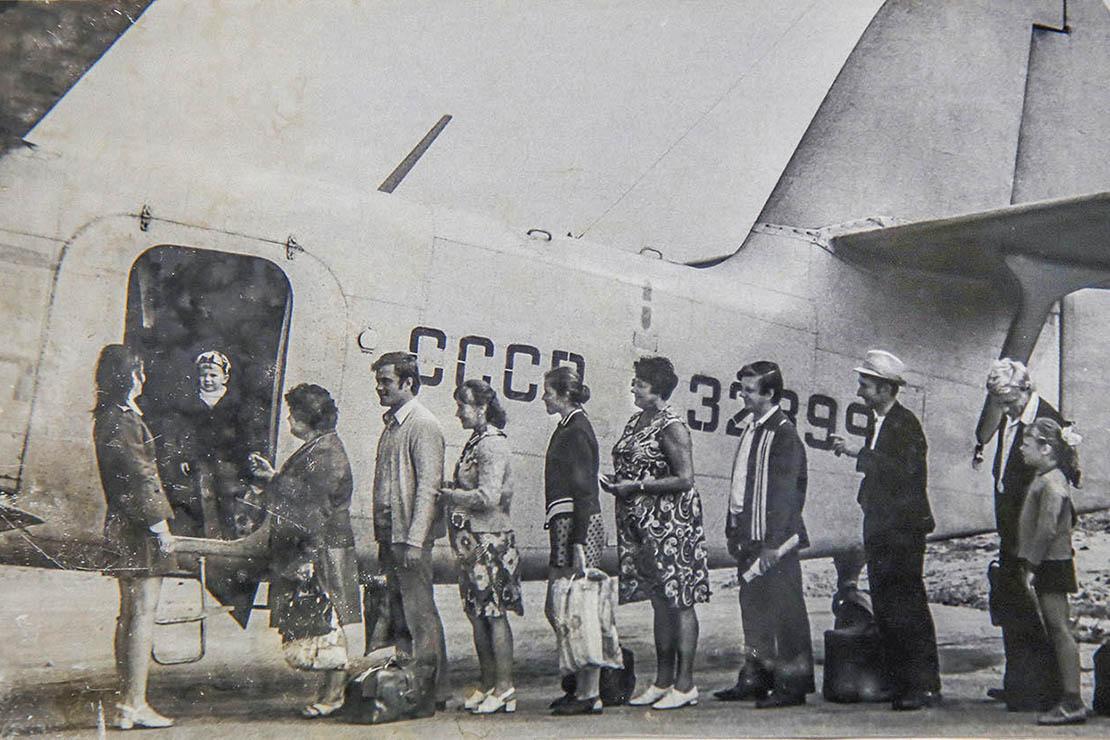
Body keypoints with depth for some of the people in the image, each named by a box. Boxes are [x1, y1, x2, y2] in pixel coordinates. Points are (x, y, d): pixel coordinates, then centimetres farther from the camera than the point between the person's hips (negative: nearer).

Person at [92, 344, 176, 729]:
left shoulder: (110, 417, 15)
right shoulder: (121, 422, -15)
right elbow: (137, 479, -18)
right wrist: (159, 524, -15)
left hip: (125, 526, 10)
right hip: (139, 528, -10)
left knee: (130, 613, 13)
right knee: (143, 612, -6)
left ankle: (127, 702, 19)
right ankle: (135, 704, -3)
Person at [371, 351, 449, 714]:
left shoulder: (423, 425, -9)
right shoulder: (391, 424, 18)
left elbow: (428, 486, -16)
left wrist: (414, 540, -21)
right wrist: (382, 538, 16)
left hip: (411, 535, -9)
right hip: (390, 534, 9)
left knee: (420, 614, -5)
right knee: (400, 615, 12)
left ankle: (429, 693, 1)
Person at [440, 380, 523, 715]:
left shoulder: (493, 444, -14)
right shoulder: (476, 441, 15)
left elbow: (488, 497, -21)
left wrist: (446, 493, -11)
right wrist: (450, 492, 4)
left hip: (490, 539, -9)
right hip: (471, 540, 9)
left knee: (493, 613, -5)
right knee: (477, 614, 12)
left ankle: (504, 689, 2)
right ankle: (488, 685, 20)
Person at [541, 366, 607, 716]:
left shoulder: (576, 431, -12)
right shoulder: (567, 428, 17)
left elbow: (584, 490, -17)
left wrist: (578, 543, -20)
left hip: (578, 526, -10)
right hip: (565, 526, 10)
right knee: (556, 609, 13)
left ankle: (590, 694, 3)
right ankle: (582, 684, 22)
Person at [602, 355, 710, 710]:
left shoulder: (671, 427, -13)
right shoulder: (635, 422, 13)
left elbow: (684, 479, -18)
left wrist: (636, 486, -18)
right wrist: (616, 481, 4)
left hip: (671, 523, -9)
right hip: (642, 523, 9)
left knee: (679, 601, -3)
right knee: (660, 601, 13)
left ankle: (685, 684, 2)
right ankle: (663, 681, 19)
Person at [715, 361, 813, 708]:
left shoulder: (784, 433, -12)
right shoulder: (750, 428, 15)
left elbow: (784, 491, -16)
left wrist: (774, 542, -20)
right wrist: (733, 529, 17)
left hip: (773, 536, -9)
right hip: (749, 535, 9)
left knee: (783, 609, -2)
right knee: (753, 606, 14)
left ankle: (792, 684, 5)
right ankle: (756, 677, 23)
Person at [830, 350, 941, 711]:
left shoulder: (906, 423, -12)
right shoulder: (877, 422, 14)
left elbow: (904, 470, -24)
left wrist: (859, 453, -21)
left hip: (903, 529, -9)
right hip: (880, 529, 9)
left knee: (908, 607, -6)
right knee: (885, 609, 10)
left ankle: (925, 686, 1)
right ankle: (900, 683, 18)